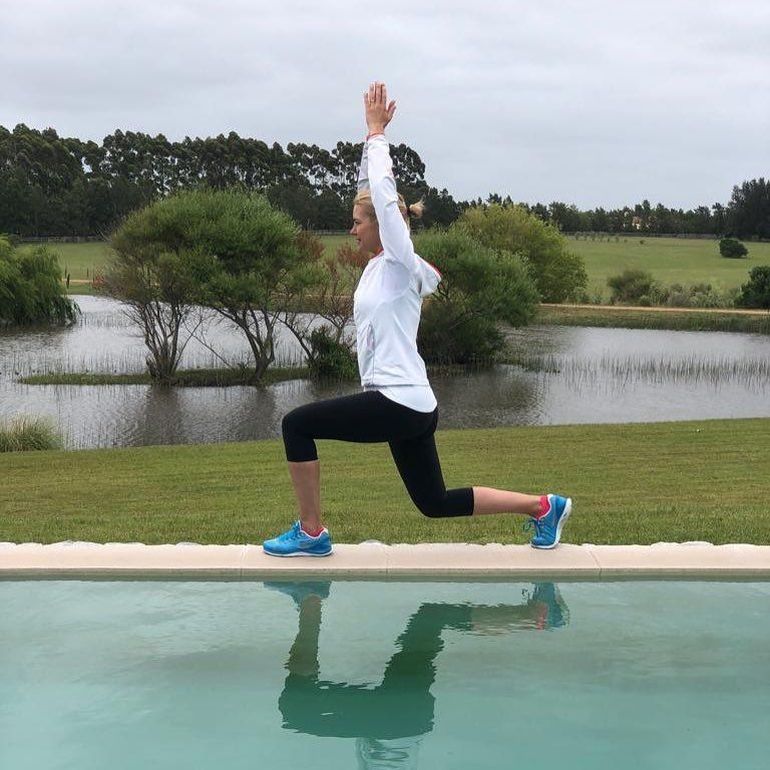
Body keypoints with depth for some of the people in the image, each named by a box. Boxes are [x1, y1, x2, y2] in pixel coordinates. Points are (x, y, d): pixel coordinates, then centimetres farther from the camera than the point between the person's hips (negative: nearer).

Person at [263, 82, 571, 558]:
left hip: (400, 403, -10)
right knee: (435, 502, 14)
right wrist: (372, 134, 18)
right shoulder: (380, 264, 14)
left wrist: (377, 132, -1)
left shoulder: (401, 263, -7)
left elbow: (383, 192, -10)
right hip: (407, 404, 10)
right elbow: (374, 189, 18)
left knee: (298, 425, -6)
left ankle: (311, 532, 2)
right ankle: (543, 506, 20)